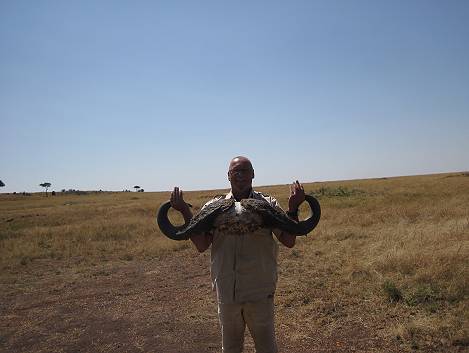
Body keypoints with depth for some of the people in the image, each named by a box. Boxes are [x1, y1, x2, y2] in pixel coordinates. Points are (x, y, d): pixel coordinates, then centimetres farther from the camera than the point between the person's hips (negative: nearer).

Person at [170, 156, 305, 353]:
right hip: (226, 292, 2)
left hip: (259, 292, -1)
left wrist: (293, 208, -19)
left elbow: (289, 241, -7)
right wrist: (185, 212, -13)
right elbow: (201, 245, -7)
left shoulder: (268, 204, -4)